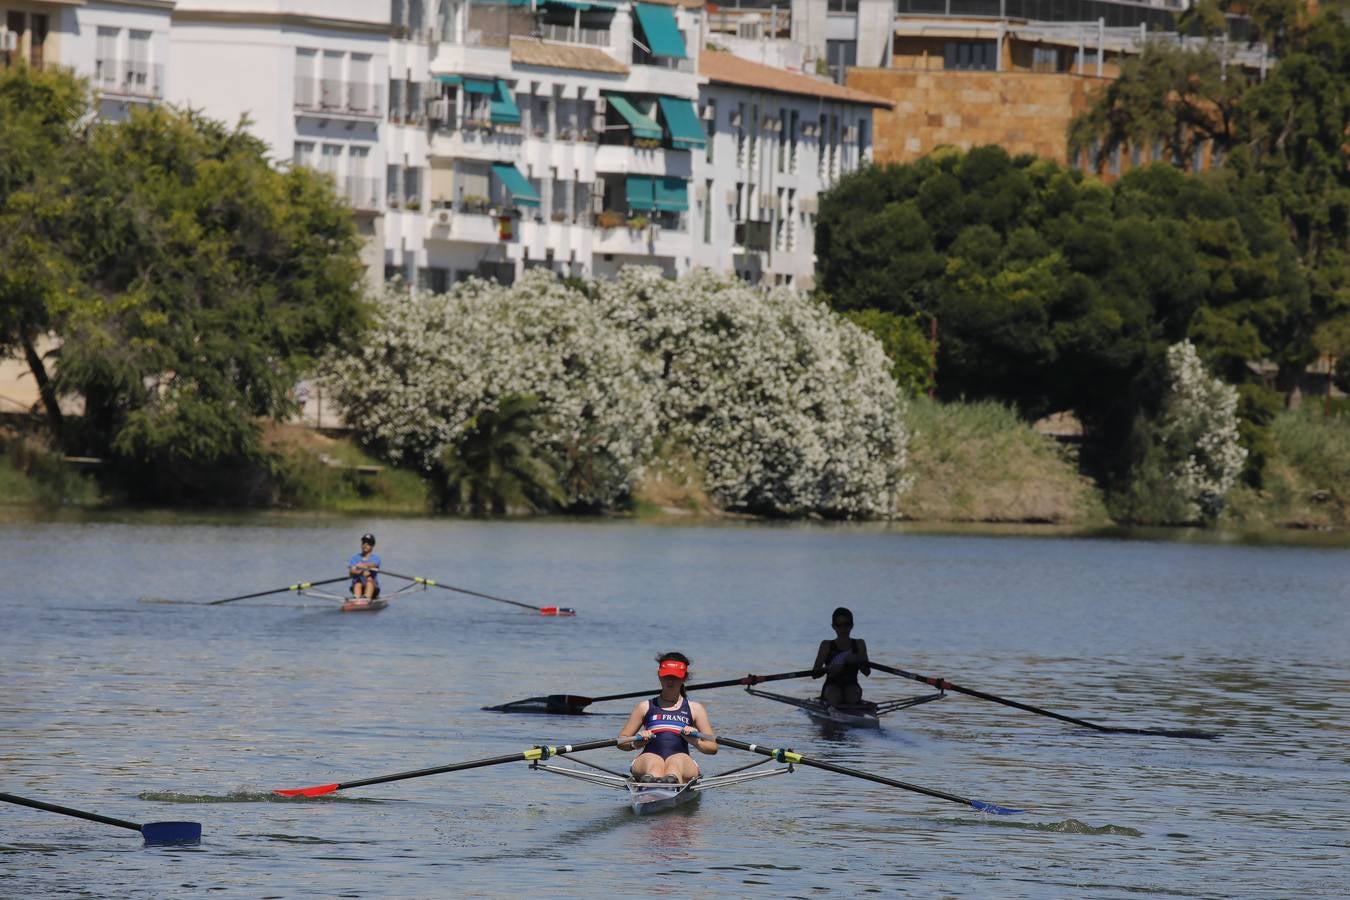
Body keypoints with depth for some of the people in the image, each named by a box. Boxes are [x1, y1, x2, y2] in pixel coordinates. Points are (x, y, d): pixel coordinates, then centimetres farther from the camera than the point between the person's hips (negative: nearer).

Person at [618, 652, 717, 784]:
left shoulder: (695, 709, 22)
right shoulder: (645, 707, 23)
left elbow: (712, 747, 17)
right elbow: (621, 741, 21)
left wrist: (696, 742, -6)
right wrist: (635, 744, -3)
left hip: (683, 764, 0)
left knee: (677, 760, -38)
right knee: (654, 762, -38)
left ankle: (672, 781, -73)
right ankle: (649, 781, -74)